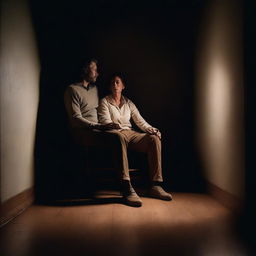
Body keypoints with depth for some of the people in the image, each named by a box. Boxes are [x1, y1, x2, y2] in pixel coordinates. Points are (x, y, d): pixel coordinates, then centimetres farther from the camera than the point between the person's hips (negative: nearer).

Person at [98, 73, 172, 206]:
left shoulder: (128, 103, 24)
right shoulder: (104, 101, 12)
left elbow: (140, 121, 16)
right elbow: (105, 121, -3)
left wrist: (152, 129, -3)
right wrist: (115, 125, -25)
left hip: (131, 133, 5)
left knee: (154, 138, -24)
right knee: (119, 137, -43)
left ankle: (155, 186, -27)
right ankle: (127, 188, -53)